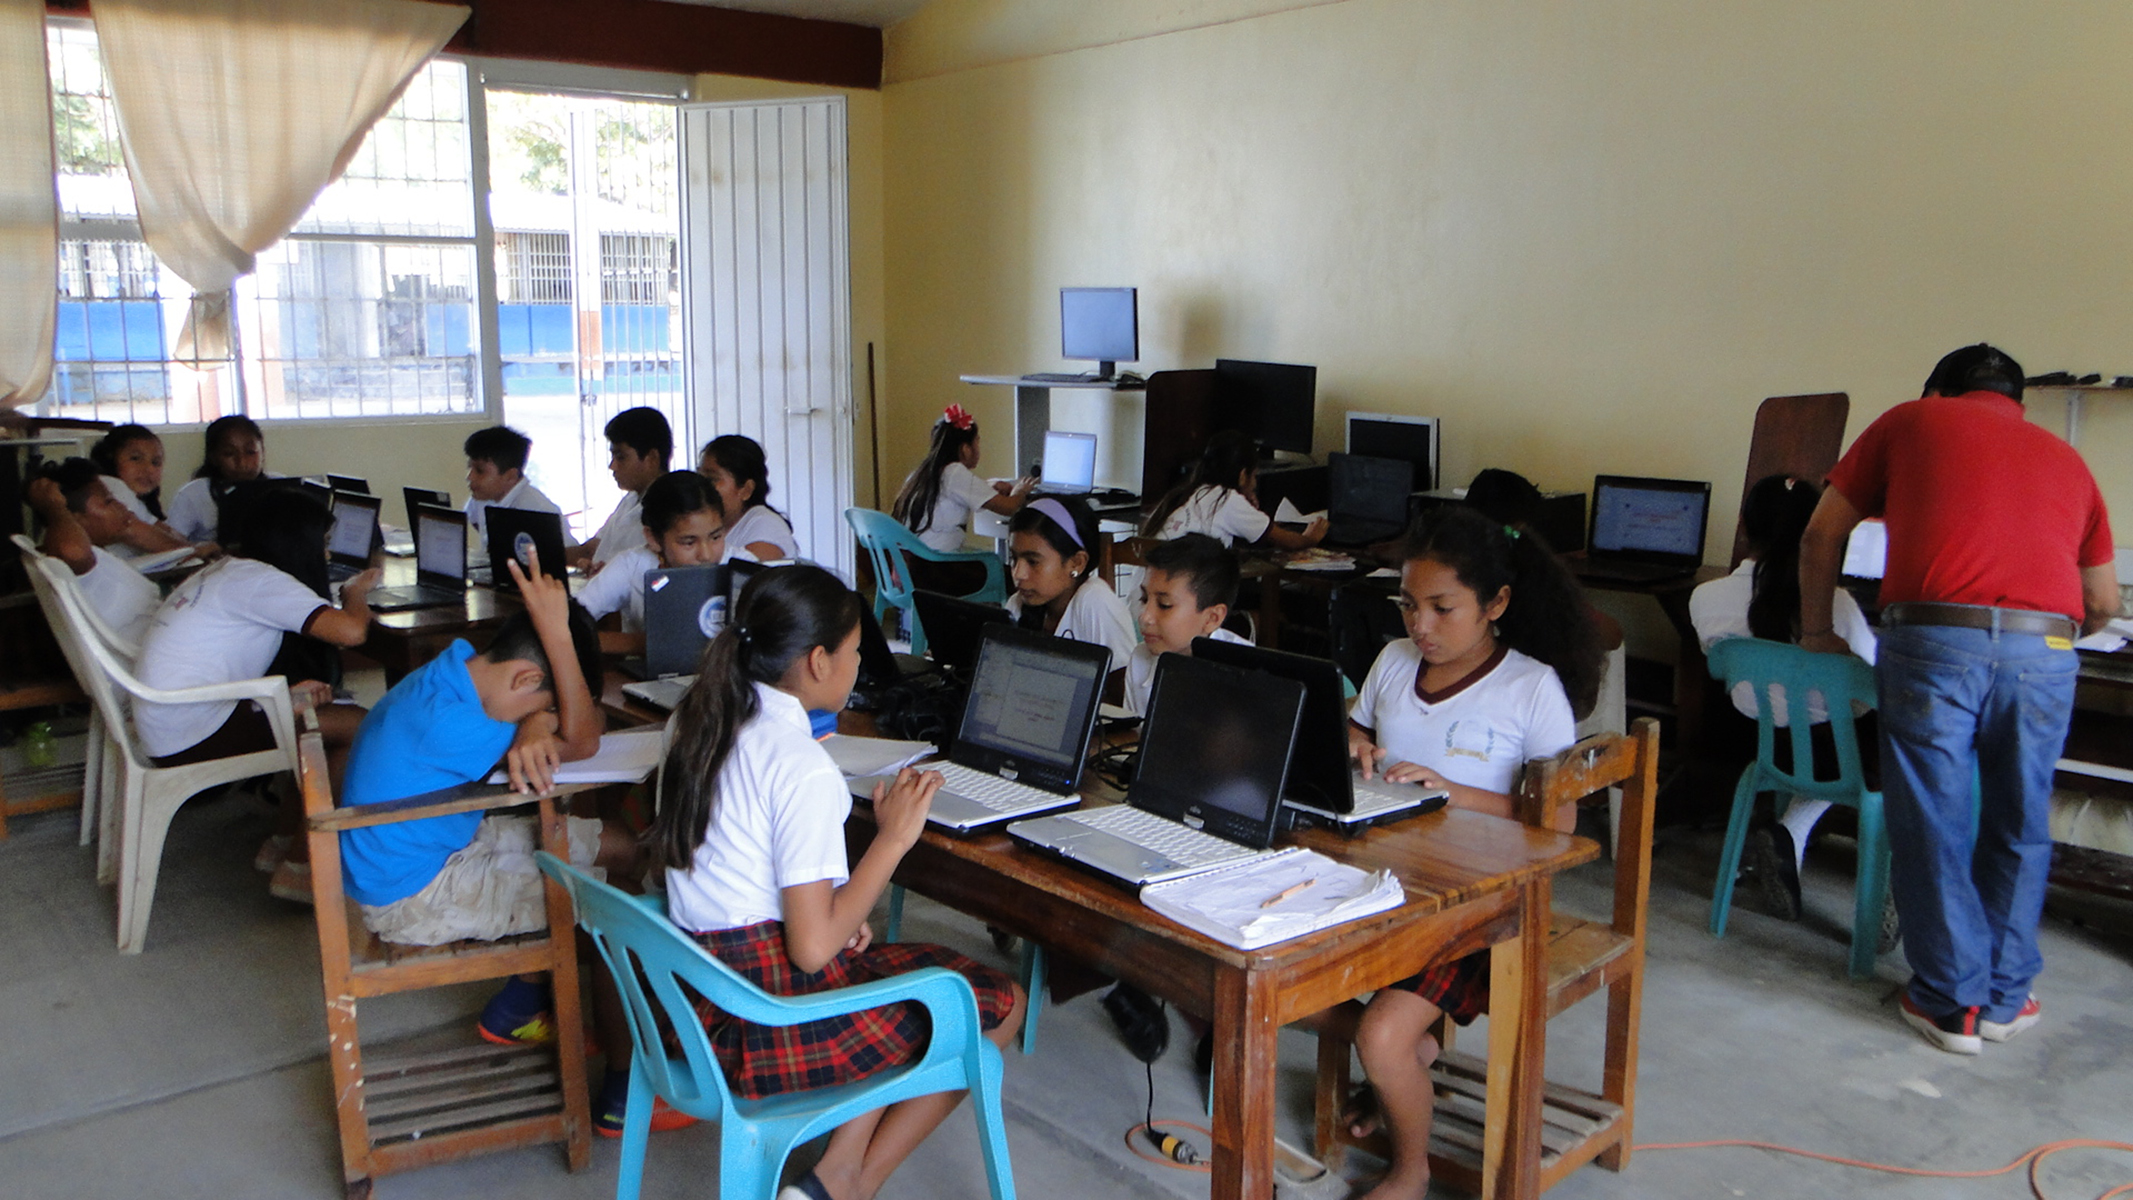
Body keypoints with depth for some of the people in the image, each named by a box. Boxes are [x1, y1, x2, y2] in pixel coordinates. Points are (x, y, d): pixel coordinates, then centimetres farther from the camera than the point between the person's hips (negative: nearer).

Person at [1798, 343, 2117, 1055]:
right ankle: (2006, 998, 25)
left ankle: (1953, 1003, 14)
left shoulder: (1910, 421, 20)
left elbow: (1822, 537, 18)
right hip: (2043, 650, 3)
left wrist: (1818, 634, 27)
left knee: (1933, 829, 7)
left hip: (1932, 641, -2)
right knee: (2018, 831, 16)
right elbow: (2104, 604, 27)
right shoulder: (2065, 460, 26)